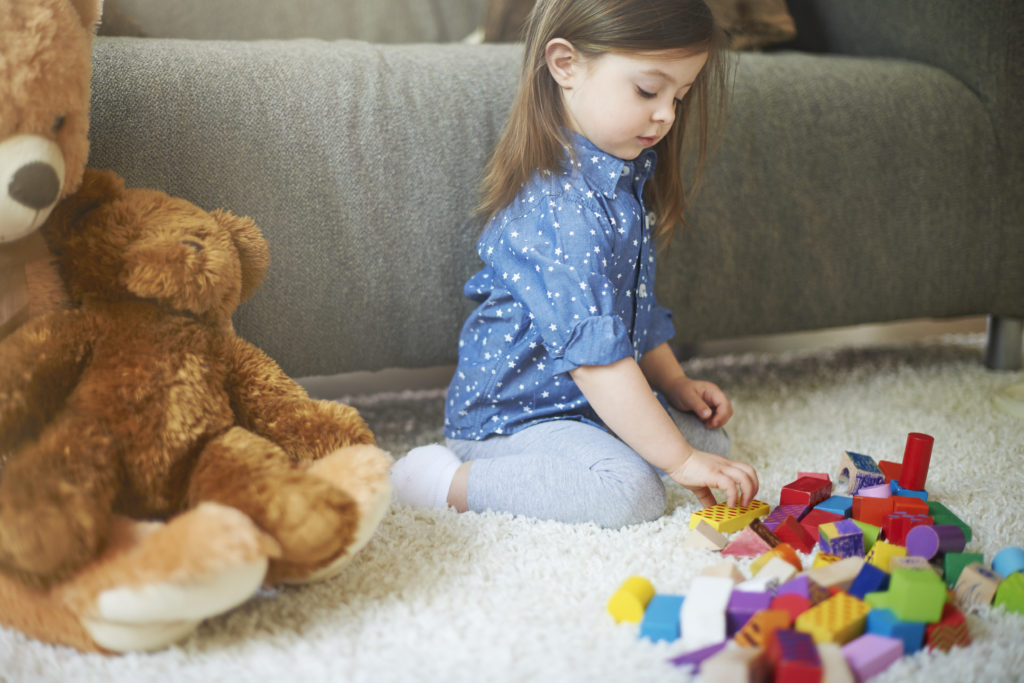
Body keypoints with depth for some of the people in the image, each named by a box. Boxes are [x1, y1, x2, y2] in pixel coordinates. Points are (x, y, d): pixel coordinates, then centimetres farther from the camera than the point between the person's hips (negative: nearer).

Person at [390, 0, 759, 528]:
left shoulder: (621, 183, 7)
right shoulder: (562, 209, -27)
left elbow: (634, 308, 20)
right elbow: (593, 355, -30)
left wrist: (676, 384, 11)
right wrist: (680, 460, -28)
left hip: (594, 402, 11)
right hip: (509, 417, -11)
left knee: (709, 436, 9)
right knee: (628, 491, -29)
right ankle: (452, 482, -15)